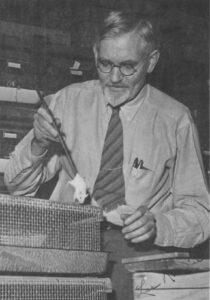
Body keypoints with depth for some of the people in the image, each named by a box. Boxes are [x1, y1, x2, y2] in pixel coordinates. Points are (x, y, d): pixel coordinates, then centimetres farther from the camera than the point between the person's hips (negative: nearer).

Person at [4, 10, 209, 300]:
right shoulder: (69, 100, 9)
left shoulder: (175, 119, 3)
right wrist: (38, 144, -8)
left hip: (135, 247, -1)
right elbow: (17, 185, 12)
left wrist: (156, 225, -14)